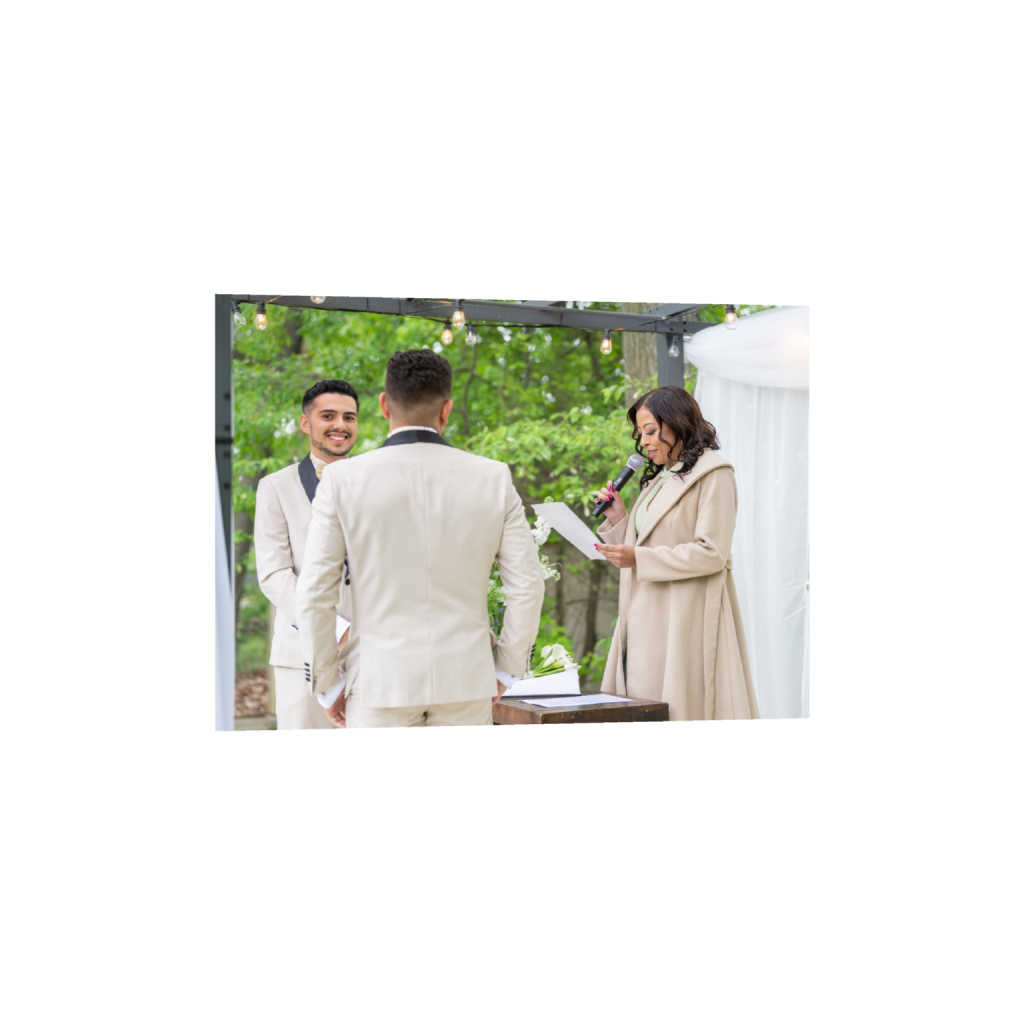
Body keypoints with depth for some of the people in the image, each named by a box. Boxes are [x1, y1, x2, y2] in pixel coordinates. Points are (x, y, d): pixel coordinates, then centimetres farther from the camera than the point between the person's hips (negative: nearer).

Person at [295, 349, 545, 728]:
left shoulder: (343, 479, -4)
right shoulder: (493, 479, 0)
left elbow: (314, 592, -4)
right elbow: (527, 586, 2)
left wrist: (325, 682, 7)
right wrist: (504, 669, 14)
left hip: (381, 682, -1)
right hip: (467, 680, 2)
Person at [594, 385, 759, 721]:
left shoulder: (713, 474, -5)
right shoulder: (660, 478, 21)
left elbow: (712, 554, -15)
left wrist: (638, 558, -19)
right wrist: (618, 521, 6)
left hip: (684, 622, -8)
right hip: (649, 625, 8)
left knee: (677, 708, -10)